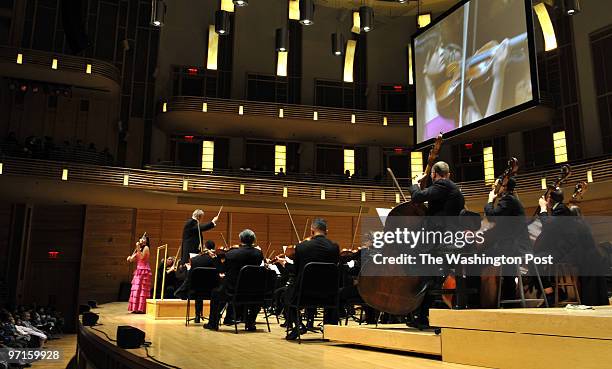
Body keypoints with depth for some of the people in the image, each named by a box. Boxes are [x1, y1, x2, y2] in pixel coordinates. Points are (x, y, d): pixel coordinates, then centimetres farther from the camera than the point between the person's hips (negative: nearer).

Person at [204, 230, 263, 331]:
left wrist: (216, 258, 16)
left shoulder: (231, 254, -11)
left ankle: (213, 323, 32)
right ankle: (250, 323, 31)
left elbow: (221, 269, 2)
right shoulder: (258, 253, -6)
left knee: (215, 293, 28)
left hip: (233, 290, -1)